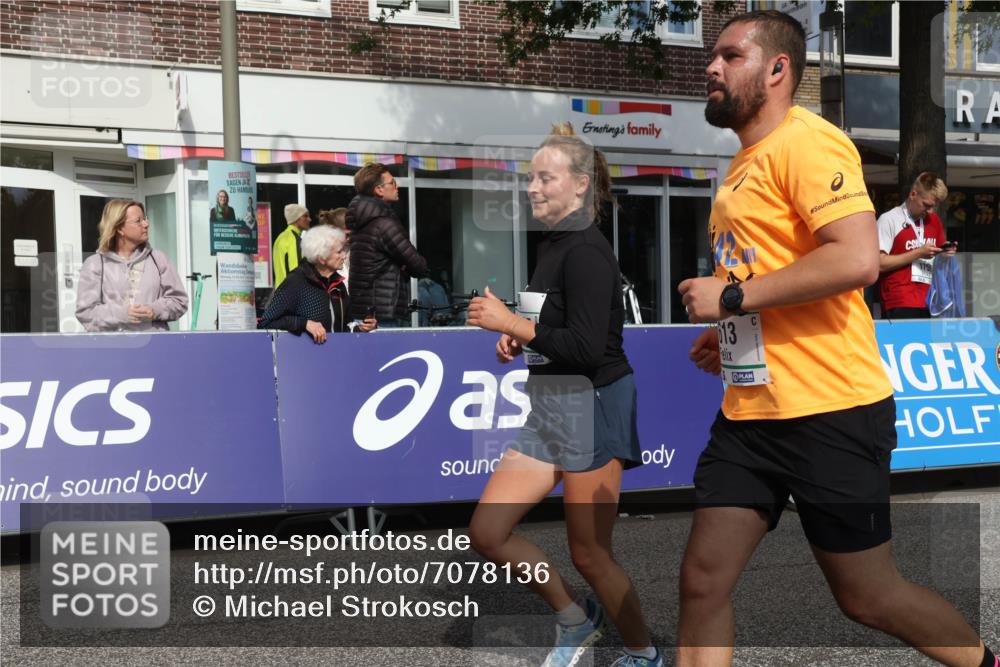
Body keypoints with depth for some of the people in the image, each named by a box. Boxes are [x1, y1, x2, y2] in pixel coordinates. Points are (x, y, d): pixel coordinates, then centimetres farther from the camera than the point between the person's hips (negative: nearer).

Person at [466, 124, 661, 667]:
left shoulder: (586, 251, -16)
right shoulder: (552, 246, 12)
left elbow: (587, 346, -23)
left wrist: (511, 324, -18)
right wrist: (521, 337, 6)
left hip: (591, 406, -9)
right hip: (548, 408, 9)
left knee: (589, 555, 1)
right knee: (486, 532, 4)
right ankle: (575, 617, 22)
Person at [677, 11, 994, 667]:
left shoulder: (807, 140, -13)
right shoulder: (746, 163, 16)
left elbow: (858, 259, -25)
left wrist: (732, 297, -19)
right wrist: (730, 334, 13)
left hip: (830, 413, -8)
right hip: (749, 412, 9)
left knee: (868, 596, 6)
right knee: (703, 580, 2)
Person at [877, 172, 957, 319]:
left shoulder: (934, 220, 15)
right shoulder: (889, 219, -5)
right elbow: (879, 263, -12)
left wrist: (944, 252, 3)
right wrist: (918, 253, -14)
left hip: (929, 302, 6)